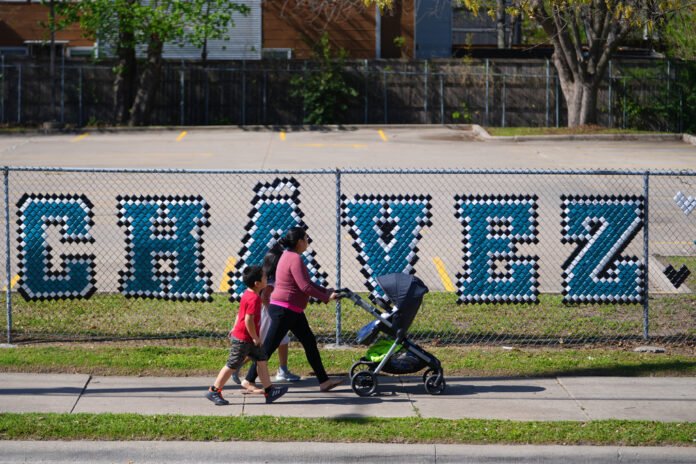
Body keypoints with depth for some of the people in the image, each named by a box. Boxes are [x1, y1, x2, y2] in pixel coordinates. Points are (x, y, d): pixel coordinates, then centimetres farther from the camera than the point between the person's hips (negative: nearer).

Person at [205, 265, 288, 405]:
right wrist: (255, 337, -18)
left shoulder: (248, 294, 8)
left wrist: (235, 328, 24)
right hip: (243, 339, -10)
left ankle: (269, 390, 13)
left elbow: (240, 313, 18)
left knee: (262, 360, 10)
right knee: (232, 365, -2)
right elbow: (248, 320, -27)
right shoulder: (254, 298, -23)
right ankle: (213, 391, 6)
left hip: (239, 334, 10)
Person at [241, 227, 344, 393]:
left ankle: (323, 381, 12)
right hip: (283, 310, -11)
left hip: (293, 311, 11)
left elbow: (307, 282, 18)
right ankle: (249, 380, 6)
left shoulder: (289, 256, 15)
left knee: (310, 342, 10)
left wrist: (326, 291, 8)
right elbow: (305, 287, -23)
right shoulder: (295, 259, -18)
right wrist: (325, 298, -13)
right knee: (269, 346, -3)